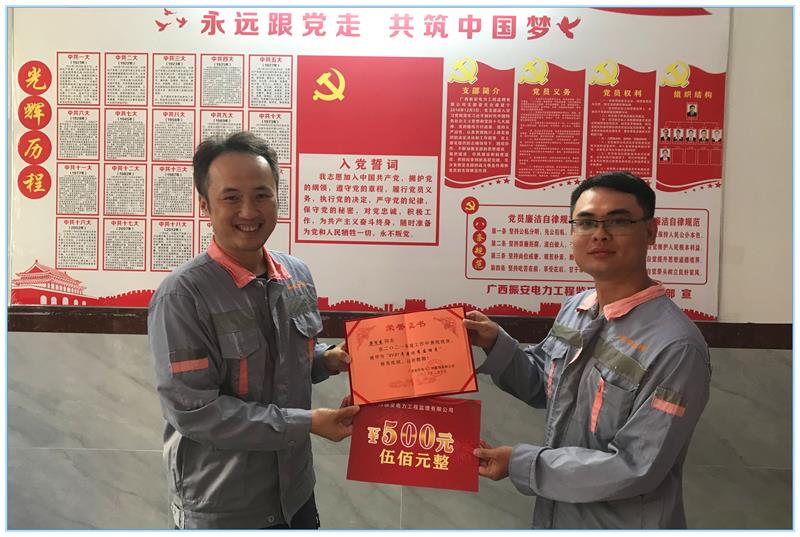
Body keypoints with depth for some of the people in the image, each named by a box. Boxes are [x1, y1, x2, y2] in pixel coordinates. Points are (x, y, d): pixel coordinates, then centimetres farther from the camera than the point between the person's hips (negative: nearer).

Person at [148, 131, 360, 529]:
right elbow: (192, 410, -22)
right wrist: (307, 422, -22)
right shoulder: (181, 296, -21)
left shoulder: (298, 275, -2)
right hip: (219, 508, -5)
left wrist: (327, 360, -8)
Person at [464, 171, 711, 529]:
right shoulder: (575, 309, -4)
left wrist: (519, 464, -21)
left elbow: (635, 468, -24)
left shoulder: (676, 347, -26)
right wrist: (496, 345, -7)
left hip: (623, 521, -6)